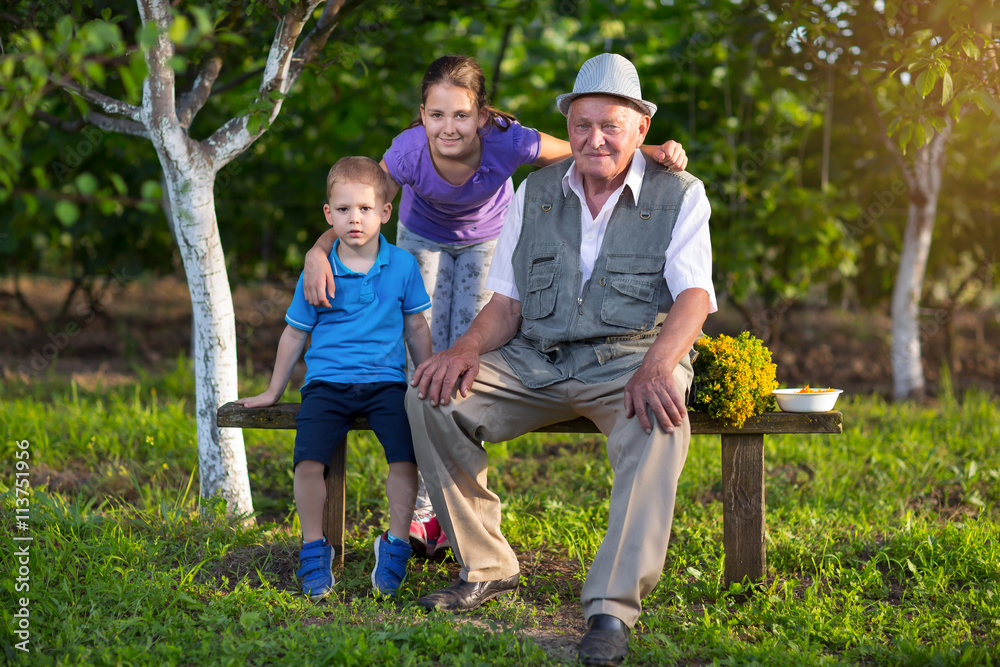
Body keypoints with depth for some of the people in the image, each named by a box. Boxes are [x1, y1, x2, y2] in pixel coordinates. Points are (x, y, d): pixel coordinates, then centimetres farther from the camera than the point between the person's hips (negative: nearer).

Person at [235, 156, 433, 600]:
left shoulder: (402, 267, 5)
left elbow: (416, 328, 17)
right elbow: (295, 333, 14)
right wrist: (274, 391, 18)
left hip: (385, 381, 1)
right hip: (327, 382, 0)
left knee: (405, 457, -23)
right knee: (308, 460, -22)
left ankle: (395, 545, -5)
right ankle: (314, 549, -3)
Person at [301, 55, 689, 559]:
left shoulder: (507, 143, -38)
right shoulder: (409, 152, -36)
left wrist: (653, 152, -40)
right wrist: (318, 252, -41)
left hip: (488, 240, -1)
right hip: (424, 240, 1)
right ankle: (420, 513, 1)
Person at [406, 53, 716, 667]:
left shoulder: (679, 195, 2)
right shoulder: (535, 192, 13)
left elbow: (694, 295, -11)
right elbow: (507, 301, 12)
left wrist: (656, 367, -31)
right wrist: (468, 348, -11)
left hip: (629, 358, -4)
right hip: (536, 362, 4)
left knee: (659, 425, -38)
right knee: (432, 396, -18)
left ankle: (612, 610, -38)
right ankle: (487, 568, -6)